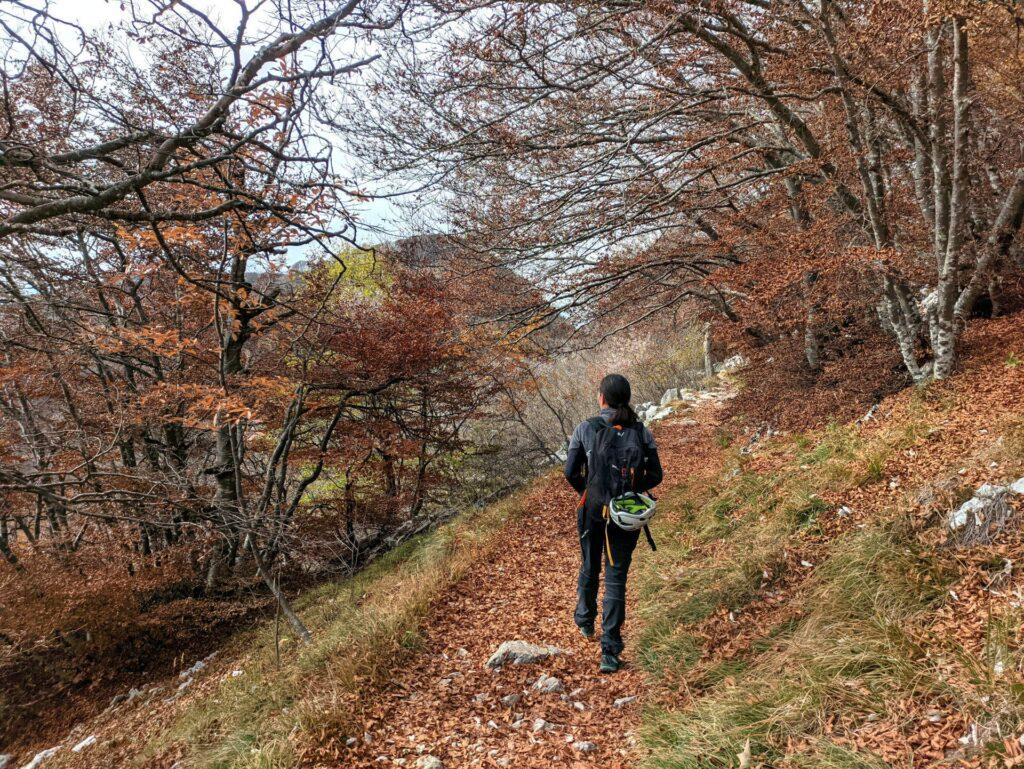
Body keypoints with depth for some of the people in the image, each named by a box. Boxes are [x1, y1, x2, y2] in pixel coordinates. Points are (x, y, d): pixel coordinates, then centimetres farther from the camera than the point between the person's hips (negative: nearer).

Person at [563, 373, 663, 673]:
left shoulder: (585, 429, -7)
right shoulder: (642, 431, -3)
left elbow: (571, 472, -5)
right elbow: (654, 475, -1)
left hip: (592, 509, 0)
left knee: (589, 567, 23)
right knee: (616, 577, 6)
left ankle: (585, 620, 48)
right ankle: (610, 651, 3)